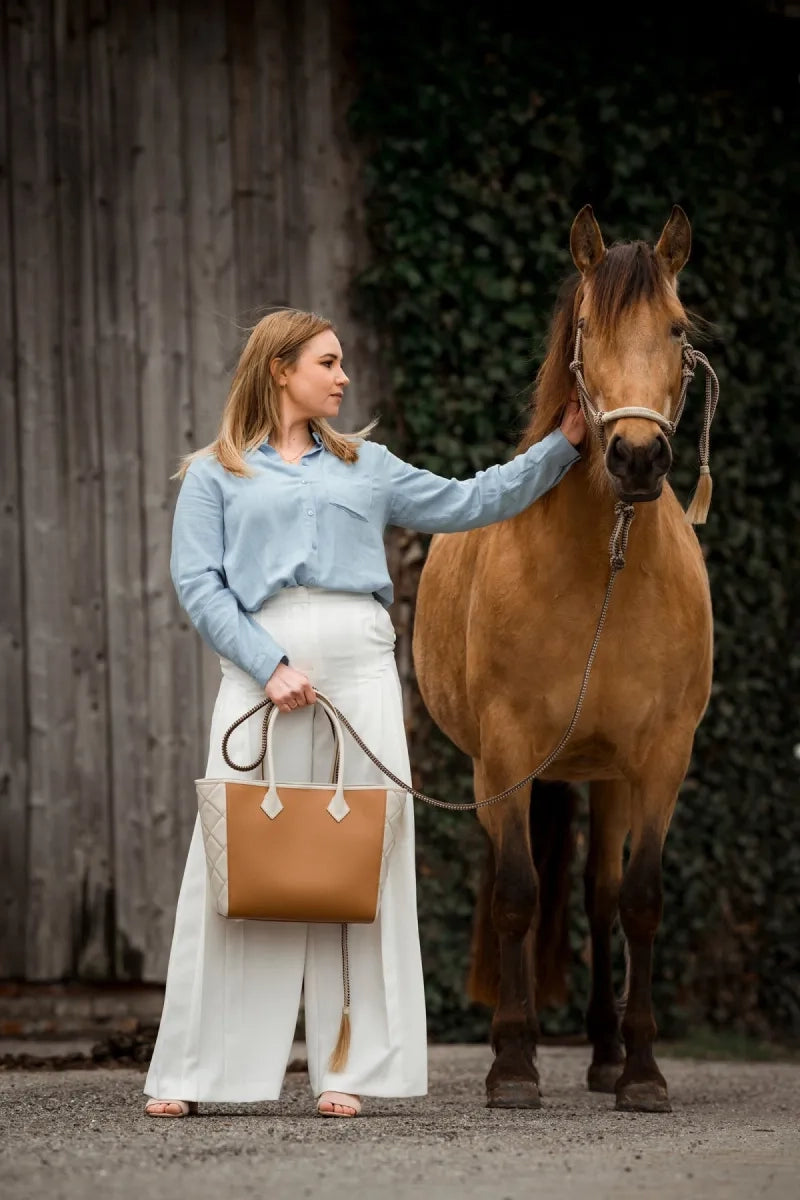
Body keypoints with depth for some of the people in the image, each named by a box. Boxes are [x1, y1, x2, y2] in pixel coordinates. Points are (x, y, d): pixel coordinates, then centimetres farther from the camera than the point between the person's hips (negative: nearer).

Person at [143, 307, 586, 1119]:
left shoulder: (366, 467, 22)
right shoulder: (215, 476, 11)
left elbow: (465, 504, 23)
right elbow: (198, 583, 0)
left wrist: (561, 445, 17)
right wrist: (269, 665, -11)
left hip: (360, 666, 3)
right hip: (262, 670, -3)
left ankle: (346, 1068, 4)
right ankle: (188, 1073, -1)